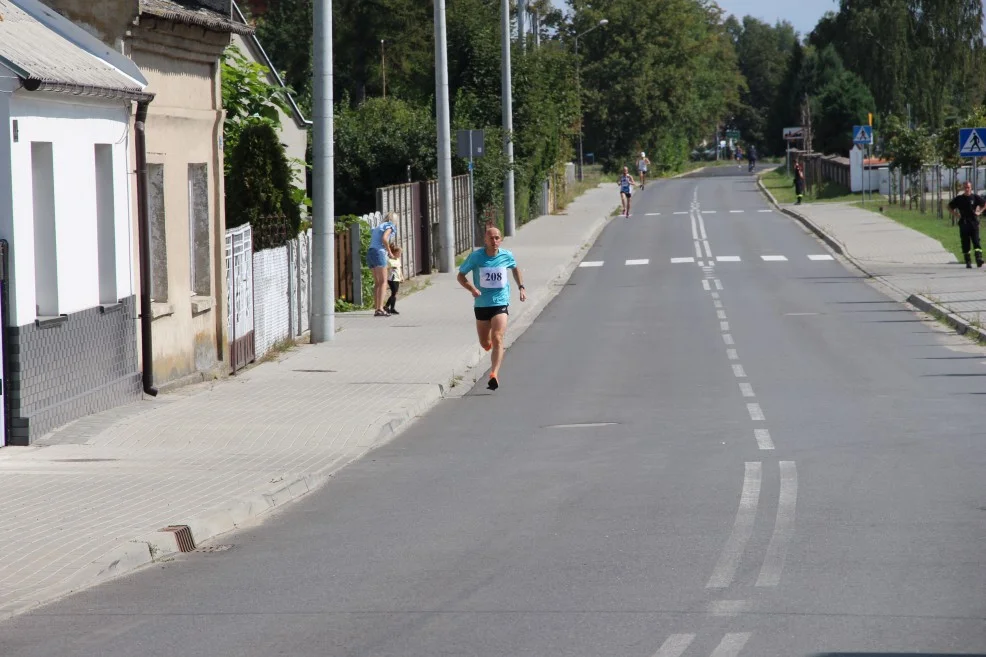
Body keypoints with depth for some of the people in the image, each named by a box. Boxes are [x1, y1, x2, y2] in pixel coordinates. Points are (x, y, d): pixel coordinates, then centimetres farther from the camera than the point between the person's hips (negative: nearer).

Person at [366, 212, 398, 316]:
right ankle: (380, 308, -20)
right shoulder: (389, 226, 2)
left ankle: (376, 309, 6)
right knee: (383, 282, -10)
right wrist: (389, 252, -5)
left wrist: (388, 250, 20)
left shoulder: (377, 228, 27)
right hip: (379, 253, -8)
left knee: (377, 283, 10)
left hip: (370, 253, 8)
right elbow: (384, 238, -15)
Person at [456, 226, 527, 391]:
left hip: (501, 303, -1)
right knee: (485, 344, 13)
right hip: (481, 304, 1)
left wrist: (521, 287, 12)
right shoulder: (475, 257, -8)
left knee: (497, 339, -18)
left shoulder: (506, 256, -2)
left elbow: (515, 269, 22)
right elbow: (460, 276, 1)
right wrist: (472, 289, -17)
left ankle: (494, 375, -25)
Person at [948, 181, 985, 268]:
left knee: (976, 241, -13)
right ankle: (968, 262, 8)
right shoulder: (959, 198, 5)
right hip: (963, 224, 1)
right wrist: (955, 214, 5)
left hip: (974, 222, -1)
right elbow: (950, 206, 17)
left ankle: (979, 258, -21)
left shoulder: (975, 197, 3)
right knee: (965, 244, 2)